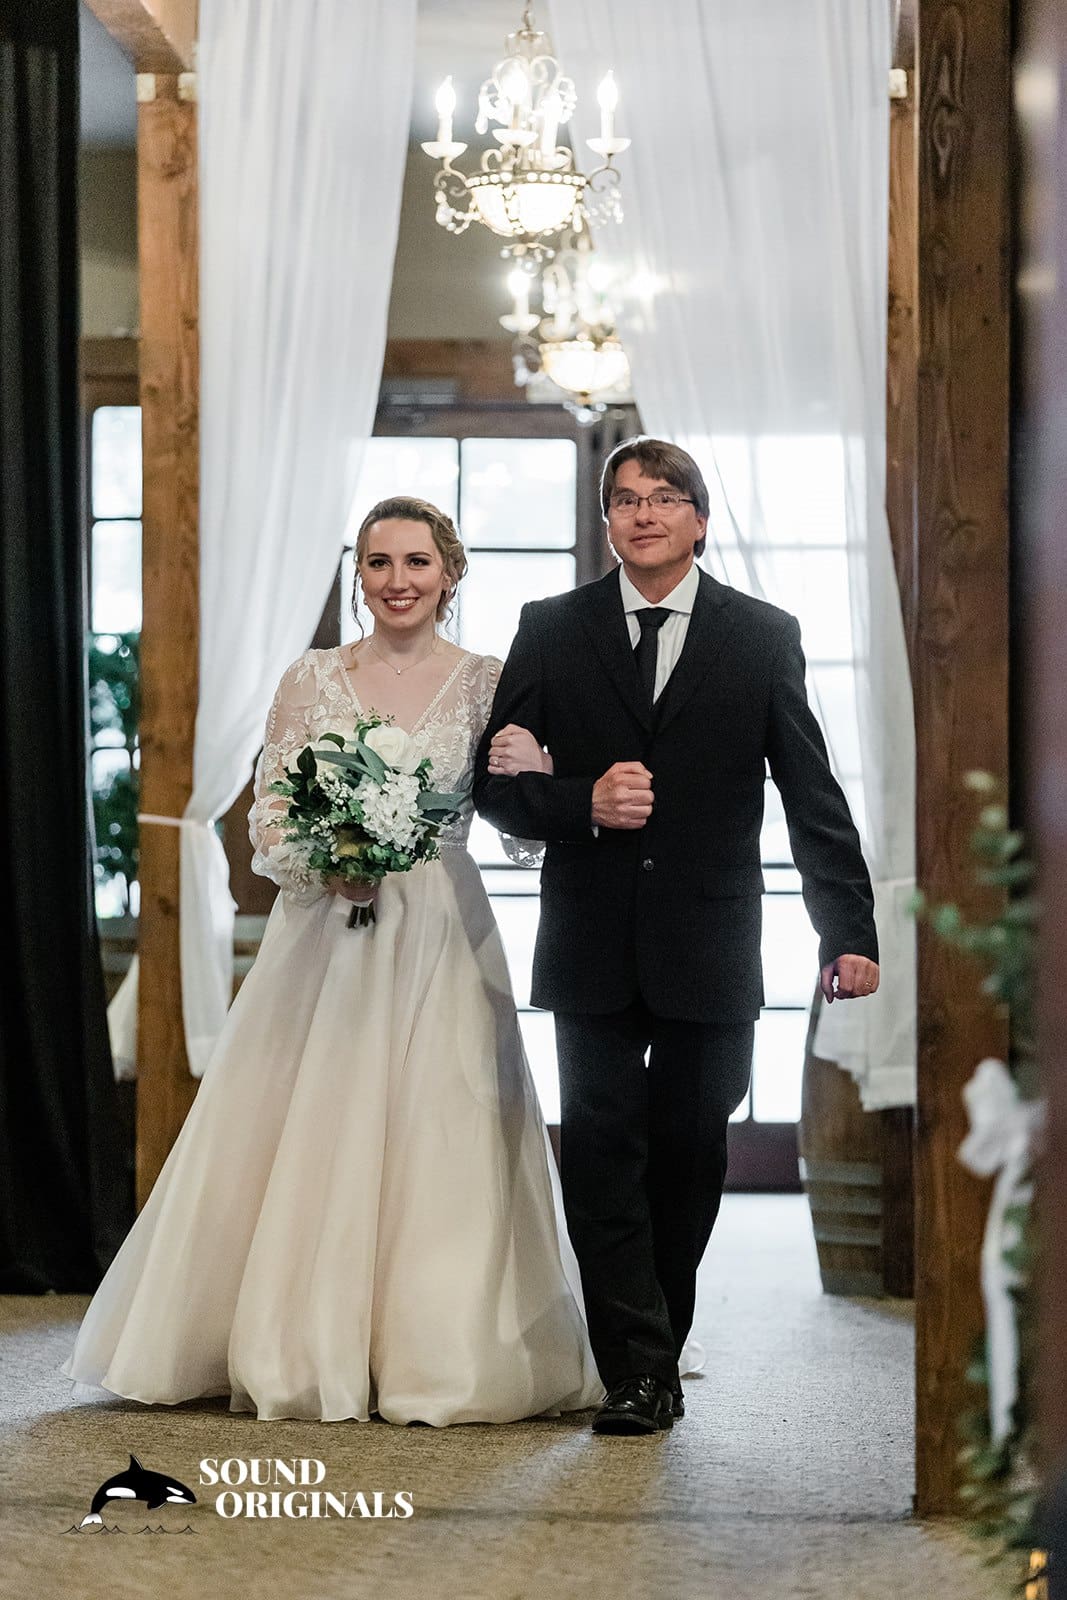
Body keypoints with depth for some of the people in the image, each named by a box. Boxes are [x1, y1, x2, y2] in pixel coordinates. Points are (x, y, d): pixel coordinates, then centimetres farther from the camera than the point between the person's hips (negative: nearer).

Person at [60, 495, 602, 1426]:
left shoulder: (486, 684, 5)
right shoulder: (313, 679, 6)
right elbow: (266, 814, 5)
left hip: (439, 938, -1)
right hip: (326, 934, 1)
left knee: (438, 1139, -3)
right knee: (308, 1133, -1)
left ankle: (434, 1355, 5)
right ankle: (302, 1350, 9)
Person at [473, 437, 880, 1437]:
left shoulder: (764, 636, 5)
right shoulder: (551, 631, 6)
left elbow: (814, 799, 2)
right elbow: (495, 784, 4)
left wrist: (848, 933, -5)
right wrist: (582, 803, -15)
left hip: (711, 950, 0)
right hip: (594, 944, 0)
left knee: (688, 1156, 7)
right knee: (604, 1153, -5)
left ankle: (654, 1352, 22)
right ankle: (638, 1370, -1)